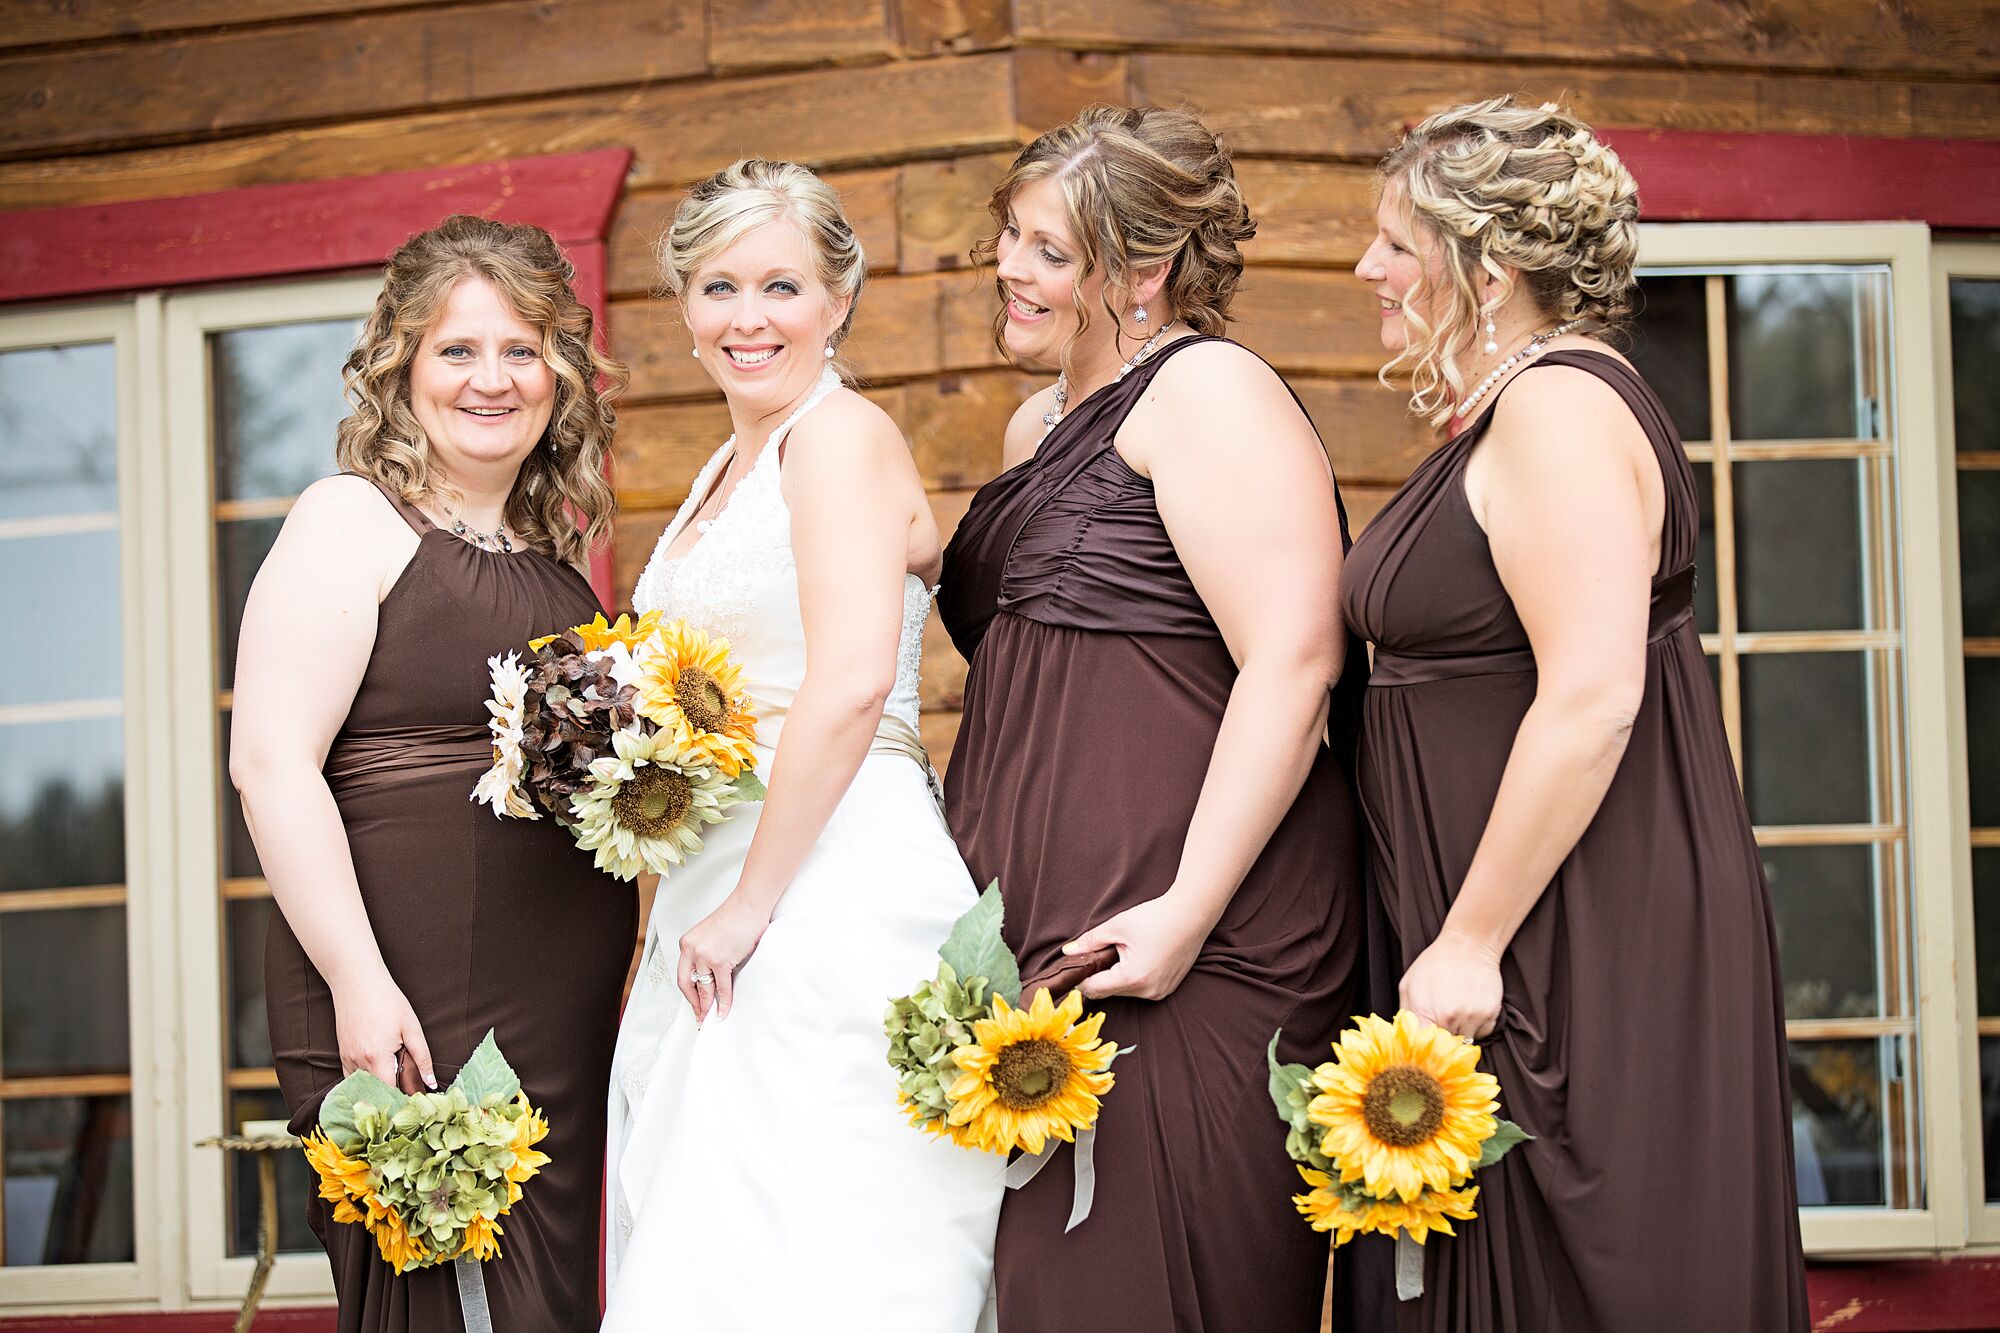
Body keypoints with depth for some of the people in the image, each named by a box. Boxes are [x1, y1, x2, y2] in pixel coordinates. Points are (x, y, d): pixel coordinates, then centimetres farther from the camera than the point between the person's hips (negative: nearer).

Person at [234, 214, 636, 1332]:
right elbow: (271, 761, -13)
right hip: (410, 1006, -7)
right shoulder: (354, 523, -4)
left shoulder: (556, 548, 17)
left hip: (564, 1015, 7)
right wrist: (358, 980, -20)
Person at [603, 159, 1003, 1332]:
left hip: (833, 905, -10)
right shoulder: (725, 472, 21)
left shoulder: (841, 435, -8)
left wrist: (752, 904, -18)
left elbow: (850, 684, -20)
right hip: (725, 909, 10)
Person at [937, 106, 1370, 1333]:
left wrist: (1190, 907, -24)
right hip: (1044, 944, 9)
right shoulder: (1043, 426, 20)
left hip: (1183, 953, -9)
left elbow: (1293, 660, -18)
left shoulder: (1207, 392, -8)